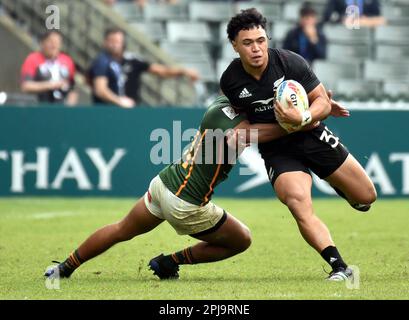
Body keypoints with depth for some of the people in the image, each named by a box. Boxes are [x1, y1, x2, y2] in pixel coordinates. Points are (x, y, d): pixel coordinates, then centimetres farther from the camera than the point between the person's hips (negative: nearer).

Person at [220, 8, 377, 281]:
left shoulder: (291, 62, -17)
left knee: (366, 197, 3)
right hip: (277, 151, 0)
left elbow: (323, 103, -12)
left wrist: (303, 118, -29)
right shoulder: (230, 81, -9)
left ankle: (339, 186, 39)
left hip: (312, 136, 0)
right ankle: (339, 267, -26)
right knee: (299, 205, -28)